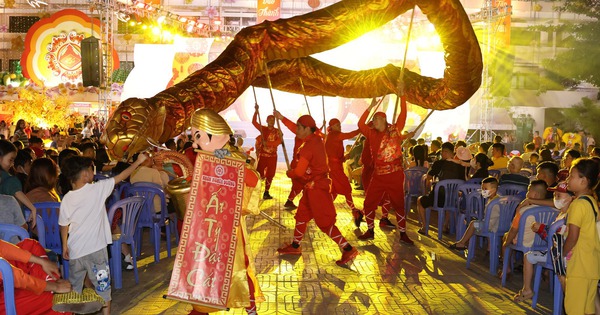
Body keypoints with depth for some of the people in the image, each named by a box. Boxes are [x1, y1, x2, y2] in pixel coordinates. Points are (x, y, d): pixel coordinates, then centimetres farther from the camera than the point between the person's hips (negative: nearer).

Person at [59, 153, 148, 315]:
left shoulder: (66, 199, -2)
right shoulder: (98, 189, -11)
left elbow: (64, 226, 6)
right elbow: (121, 176, -3)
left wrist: (64, 246, 19)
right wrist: (138, 162, 8)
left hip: (75, 250, 4)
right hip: (96, 249, -4)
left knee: (74, 288, 19)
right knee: (103, 286, 8)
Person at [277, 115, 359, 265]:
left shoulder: (308, 146, -22)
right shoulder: (316, 139, 5)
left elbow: (299, 172, -20)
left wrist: (289, 173, 0)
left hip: (316, 187, -10)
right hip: (312, 186, 10)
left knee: (324, 222, -5)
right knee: (301, 215, 20)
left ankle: (348, 250, -1)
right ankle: (295, 246, 34)